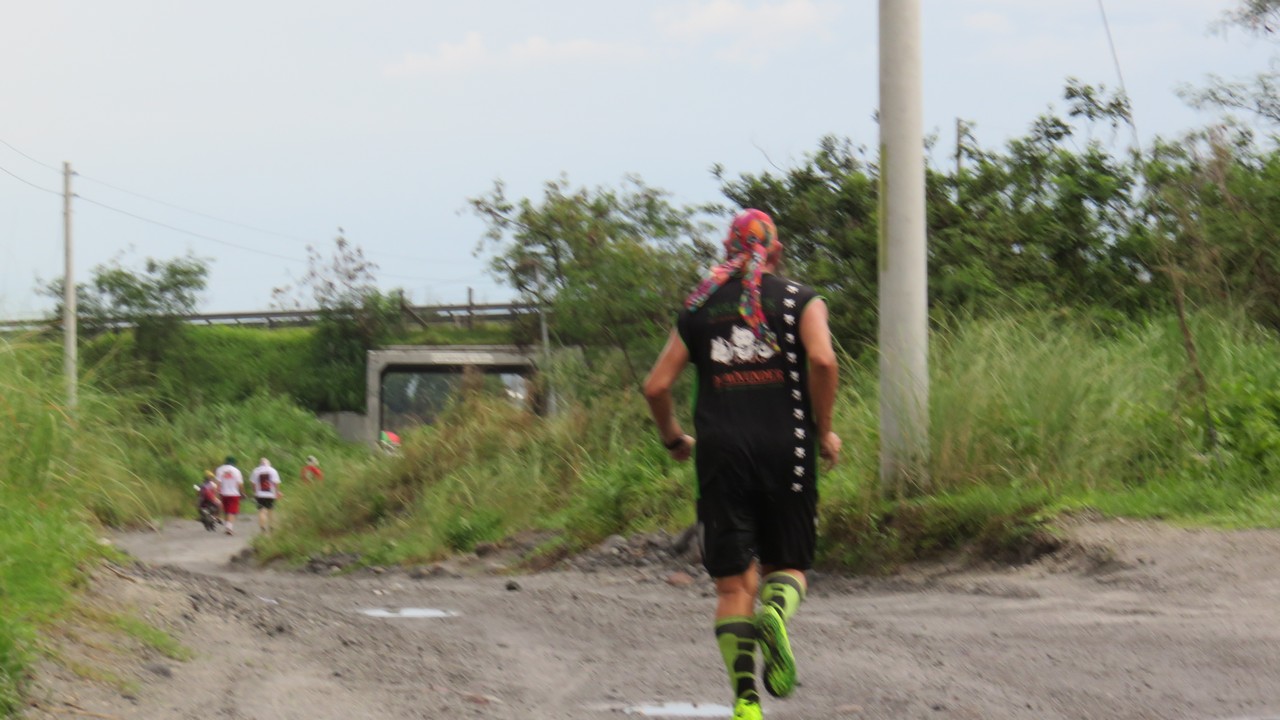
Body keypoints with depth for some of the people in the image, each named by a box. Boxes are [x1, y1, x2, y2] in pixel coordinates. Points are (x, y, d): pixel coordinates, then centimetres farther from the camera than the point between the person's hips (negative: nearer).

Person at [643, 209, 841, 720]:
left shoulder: (699, 310, 13)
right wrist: (823, 430, -1)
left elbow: (656, 385, 8)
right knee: (787, 564, 13)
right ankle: (777, 611, -23)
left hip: (721, 452, 1)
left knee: (733, 584, 4)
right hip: (786, 448, -1)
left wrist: (673, 440, 24)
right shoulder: (800, 300, 6)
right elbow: (822, 359, -12)